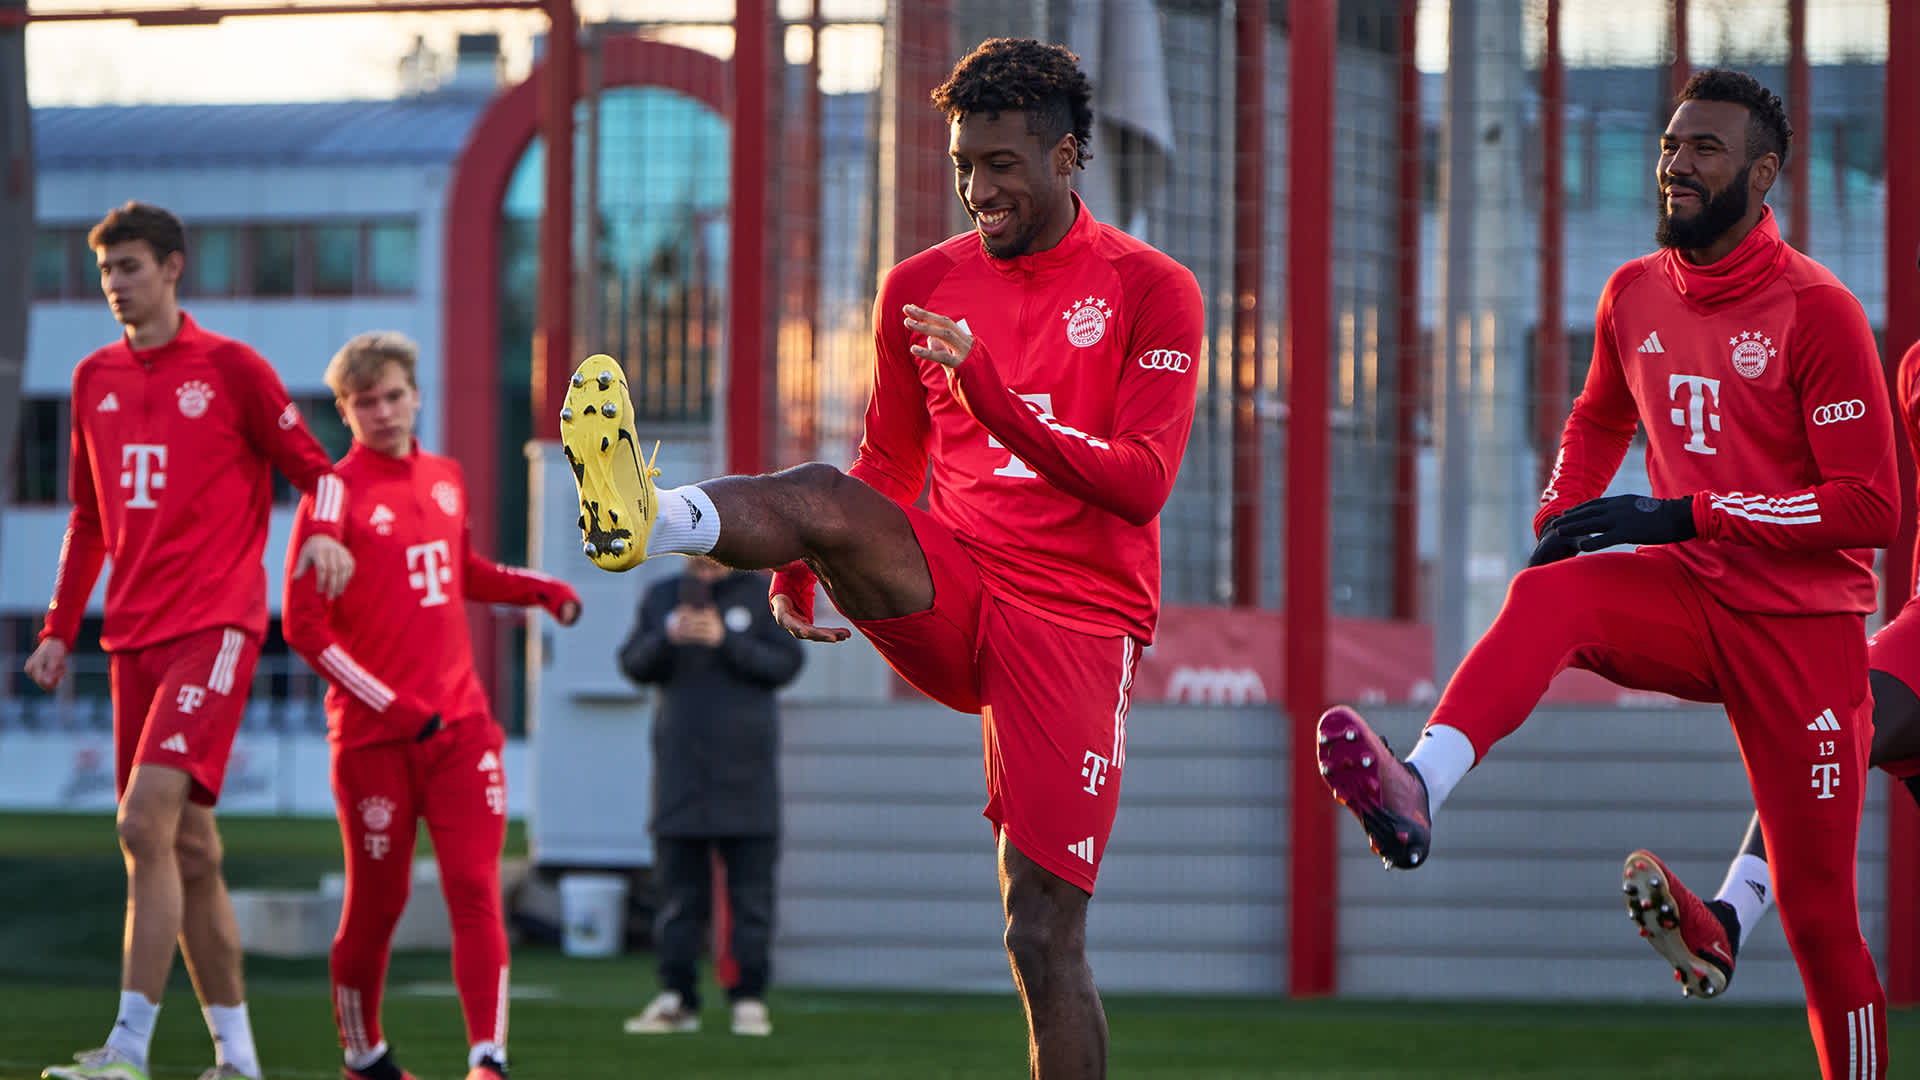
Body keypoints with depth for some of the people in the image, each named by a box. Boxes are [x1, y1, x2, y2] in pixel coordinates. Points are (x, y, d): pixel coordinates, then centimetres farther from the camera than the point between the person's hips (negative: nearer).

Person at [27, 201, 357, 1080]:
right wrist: (59, 629, 17)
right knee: (188, 850, 7)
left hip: (216, 623, -6)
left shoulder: (229, 367, -2)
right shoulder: (94, 379, 15)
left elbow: (313, 466, 3)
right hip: (133, 635, 6)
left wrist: (327, 534, -18)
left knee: (147, 822, -20)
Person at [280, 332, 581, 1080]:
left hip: (460, 722, 4)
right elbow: (305, 626, -11)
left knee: (476, 891, -9)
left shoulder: (445, 479, 12)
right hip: (373, 733, -4)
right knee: (377, 904, 5)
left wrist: (540, 590, 13)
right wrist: (394, 708, -15)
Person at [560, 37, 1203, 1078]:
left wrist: (995, 397, -24)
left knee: (1043, 935, -9)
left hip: (1077, 620, -3)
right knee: (824, 494, -30)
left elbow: (1140, 482, -12)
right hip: (948, 590, 3)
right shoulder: (921, 286, 12)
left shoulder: (1151, 290, -1)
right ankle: (643, 519, -58)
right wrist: (799, 568, 5)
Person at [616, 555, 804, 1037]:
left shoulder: (762, 596, 3)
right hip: (680, 764, 2)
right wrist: (668, 636, -12)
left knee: (751, 892, -2)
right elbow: (634, 665, 6)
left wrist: (726, 640, -16)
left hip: (744, 767, -2)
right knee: (679, 890, 2)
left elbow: (785, 664, -5)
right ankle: (676, 999, 5)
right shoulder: (661, 597, 12)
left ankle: (750, 1000, 1)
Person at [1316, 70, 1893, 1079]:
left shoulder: (1817, 310, -12)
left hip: (1801, 626, -4)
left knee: (1817, 908, -3)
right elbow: (1598, 420, 27)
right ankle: (1418, 788, -48)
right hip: (1691, 598, 4)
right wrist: (1557, 519, 6)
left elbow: (1870, 506, -15)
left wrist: (1688, 515, -20)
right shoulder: (1635, 294, 7)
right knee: (1547, 594, -28)